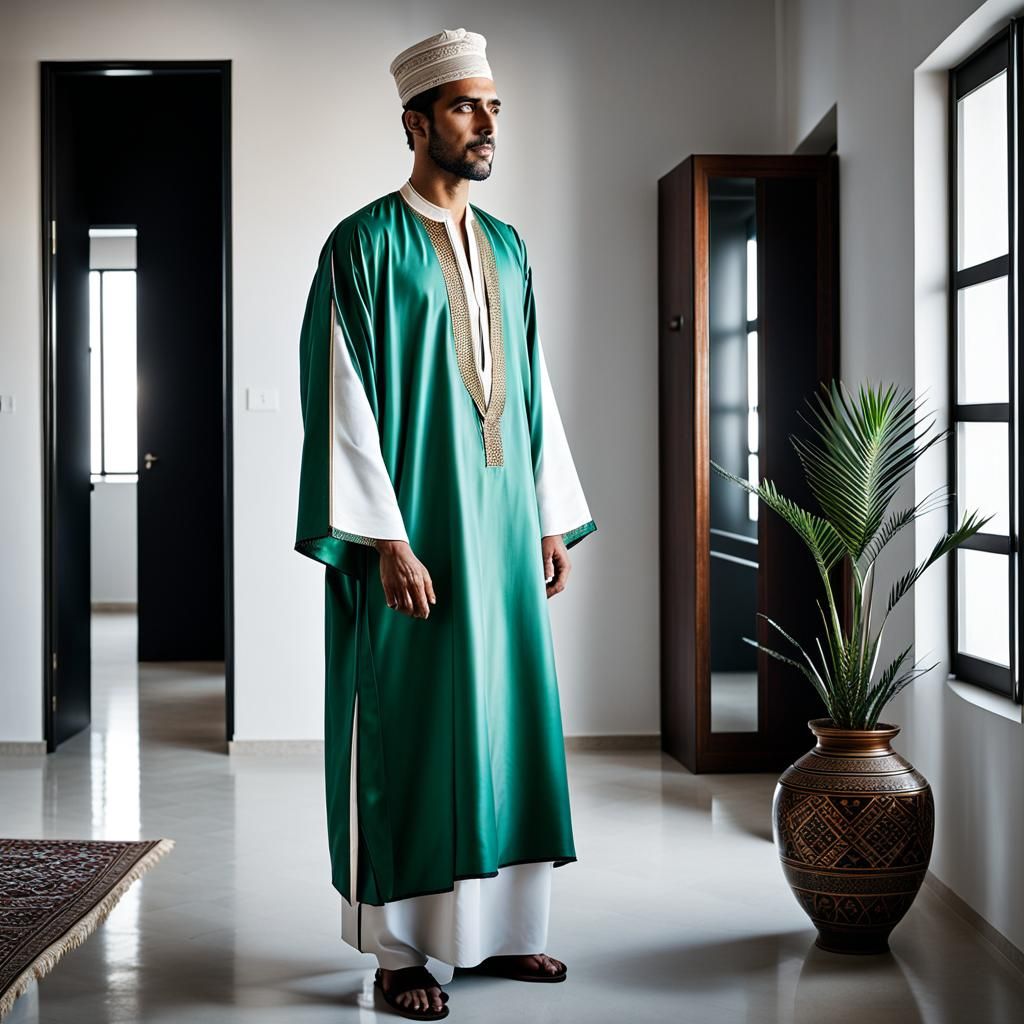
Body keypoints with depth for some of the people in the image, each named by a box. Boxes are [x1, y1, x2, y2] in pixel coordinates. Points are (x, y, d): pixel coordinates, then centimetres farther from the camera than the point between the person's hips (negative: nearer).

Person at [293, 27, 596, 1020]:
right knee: (409, 727, -1)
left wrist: (553, 520, 11)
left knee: (505, 713, 9)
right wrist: (388, 539, -19)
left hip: (502, 528, 7)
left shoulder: (507, 249, 14)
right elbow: (344, 399, -13)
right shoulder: (367, 245, -7)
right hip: (414, 530, -6)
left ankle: (497, 927, 21)